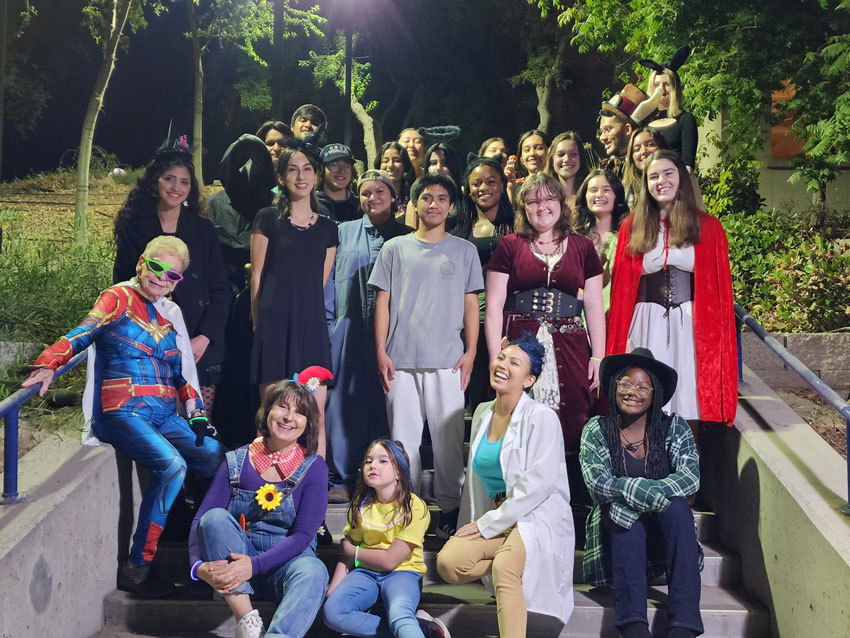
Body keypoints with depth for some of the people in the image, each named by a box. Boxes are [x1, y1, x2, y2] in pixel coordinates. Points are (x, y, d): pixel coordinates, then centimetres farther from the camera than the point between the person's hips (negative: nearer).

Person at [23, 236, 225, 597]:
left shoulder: (169, 314, 20)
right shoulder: (119, 298, 3)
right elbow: (82, 335, -14)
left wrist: (197, 414, 11)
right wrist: (48, 365, -32)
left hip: (164, 415, 6)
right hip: (122, 412, -6)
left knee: (216, 456, -16)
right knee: (171, 465, -30)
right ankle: (136, 568, -21)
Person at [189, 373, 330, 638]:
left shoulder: (314, 468, -1)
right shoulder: (236, 462, 3)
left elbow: (302, 536, -10)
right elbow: (201, 520, -5)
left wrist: (254, 565, -26)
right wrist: (199, 566, -26)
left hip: (287, 562, -2)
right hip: (236, 557, 2)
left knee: (313, 572, -35)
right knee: (215, 517, -25)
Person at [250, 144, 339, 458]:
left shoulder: (327, 228, 13)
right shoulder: (268, 219, 5)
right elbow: (257, 278, 5)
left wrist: (306, 312, 10)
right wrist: (260, 323, 3)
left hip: (311, 326, 2)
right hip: (274, 325, -2)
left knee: (316, 416, -2)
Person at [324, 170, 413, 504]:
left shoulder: (406, 237, 9)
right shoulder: (344, 233, 12)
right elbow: (329, 281, 11)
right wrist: (328, 325, 3)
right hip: (349, 331, 1)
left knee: (385, 404, 3)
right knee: (347, 402, 1)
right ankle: (344, 479, 8)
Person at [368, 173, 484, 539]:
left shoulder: (464, 251, 10)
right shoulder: (395, 249, 11)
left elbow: (471, 304, 9)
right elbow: (383, 302, 8)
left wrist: (470, 351, 1)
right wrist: (381, 351, 1)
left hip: (447, 360, -1)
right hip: (401, 360, 1)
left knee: (448, 436, 0)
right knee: (403, 436, 5)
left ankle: (450, 507, 10)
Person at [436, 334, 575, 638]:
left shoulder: (541, 418, -10)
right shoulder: (483, 413, 12)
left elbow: (538, 484, -17)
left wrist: (488, 524, -15)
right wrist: (472, 526, 15)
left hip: (538, 518, -7)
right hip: (495, 519, 7)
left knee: (504, 567, -35)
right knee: (448, 563, -19)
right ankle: (512, 569, 1)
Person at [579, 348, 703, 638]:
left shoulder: (674, 427, 3)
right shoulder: (596, 431, 1)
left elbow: (691, 476, -15)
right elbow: (597, 483, -14)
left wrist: (624, 491, -25)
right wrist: (650, 492, -26)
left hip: (664, 528, 1)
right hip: (618, 531, -1)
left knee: (676, 505, -30)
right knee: (623, 516, -32)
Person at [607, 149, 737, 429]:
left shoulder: (708, 227, 5)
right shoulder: (632, 227, 6)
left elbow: (720, 292, 5)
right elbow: (621, 289, 6)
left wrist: (718, 338, -2)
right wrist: (617, 343, 2)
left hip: (691, 326, -1)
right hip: (646, 327, 1)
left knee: (689, 395, 0)